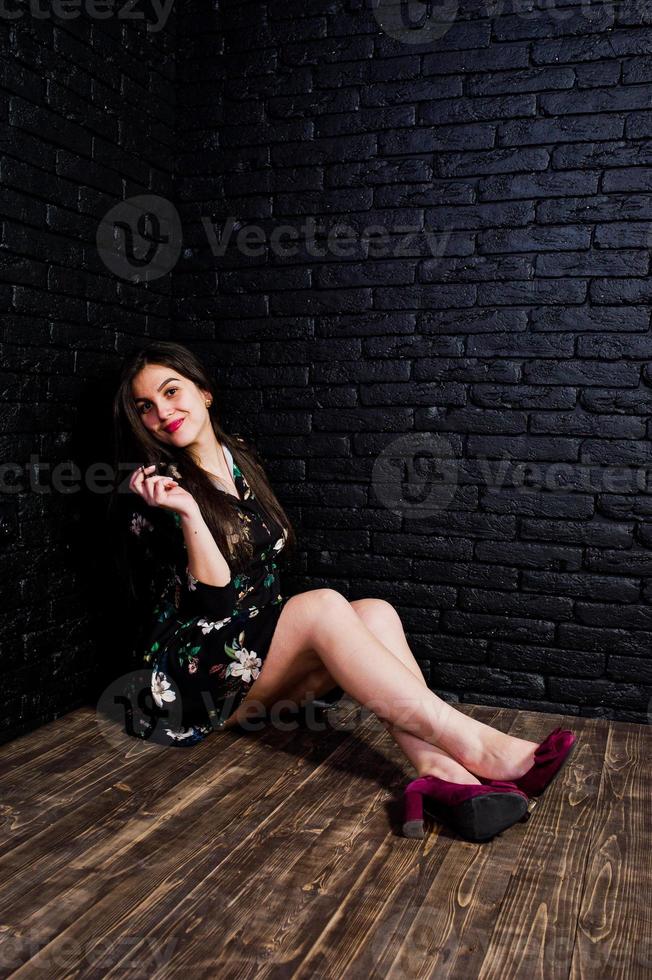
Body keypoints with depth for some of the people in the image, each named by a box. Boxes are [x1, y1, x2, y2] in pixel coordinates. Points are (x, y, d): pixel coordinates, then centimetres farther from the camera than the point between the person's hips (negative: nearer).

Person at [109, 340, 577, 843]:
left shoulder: (242, 456, 9)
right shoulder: (157, 489, -9)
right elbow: (213, 602, -17)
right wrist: (188, 513, -28)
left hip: (263, 642, 6)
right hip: (195, 673, -6)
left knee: (376, 612, -19)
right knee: (323, 604, -29)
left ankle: (440, 773, -39)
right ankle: (477, 748, -34)